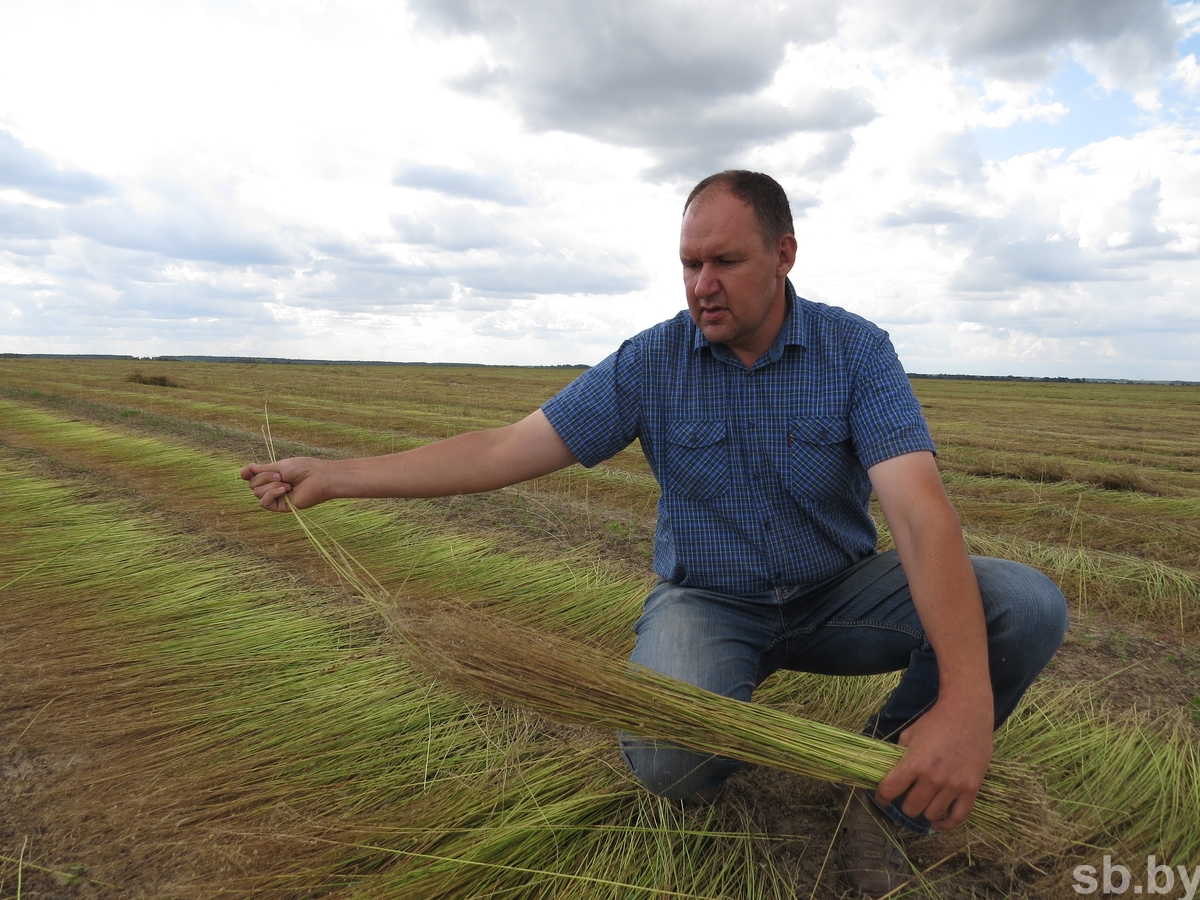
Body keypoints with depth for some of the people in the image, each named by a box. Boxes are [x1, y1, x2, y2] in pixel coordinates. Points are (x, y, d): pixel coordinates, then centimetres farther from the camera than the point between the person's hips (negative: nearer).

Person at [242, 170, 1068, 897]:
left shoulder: (856, 350, -12)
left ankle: (886, 793, 2)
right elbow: (505, 451, -9)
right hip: (707, 602, -1)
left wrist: (966, 699, -41)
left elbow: (921, 511, -26)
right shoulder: (651, 363, -8)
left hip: (837, 596, 1)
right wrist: (334, 476, -13)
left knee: (1026, 605, -22)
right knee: (669, 760, -31)